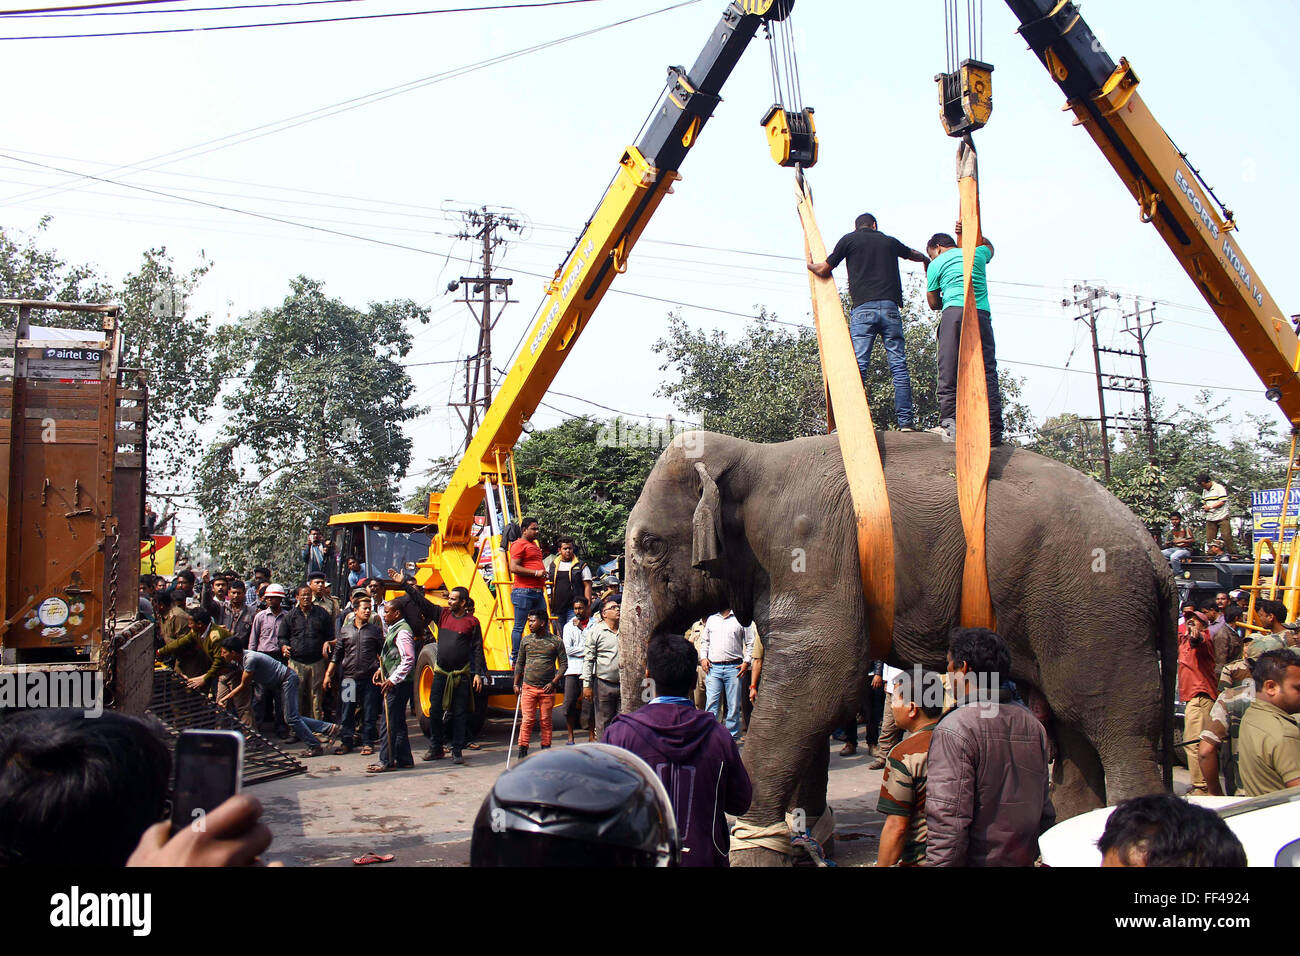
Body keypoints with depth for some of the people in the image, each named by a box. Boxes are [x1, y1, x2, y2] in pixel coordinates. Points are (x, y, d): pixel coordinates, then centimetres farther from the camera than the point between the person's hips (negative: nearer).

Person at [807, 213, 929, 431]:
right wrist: (926, 260, 67)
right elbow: (915, 255, 44)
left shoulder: (849, 239, 12)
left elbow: (824, 270, 17)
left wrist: (810, 265, 40)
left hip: (863, 308, -2)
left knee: (859, 364, -7)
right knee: (899, 365, 0)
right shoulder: (889, 241, 22)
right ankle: (906, 420, -4)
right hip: (890, 307, 2)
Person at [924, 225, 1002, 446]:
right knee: (987, 372, -1)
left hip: (953, 312, -2)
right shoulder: (977, 253, 23)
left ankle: (949, 422, -17)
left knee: (948, 371, -2)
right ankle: (993, 432, -7)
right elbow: (988, 245, 50)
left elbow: (933, 303, 20)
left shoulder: (936, 264, 15)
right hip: (981, 314, 2)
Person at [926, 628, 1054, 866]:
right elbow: (1045, 811, 11)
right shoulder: (1031, 723, 4)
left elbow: (948, 824, -23)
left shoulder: (954, 730, -19)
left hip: (974, 862, -7)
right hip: (1024, 860, 7)